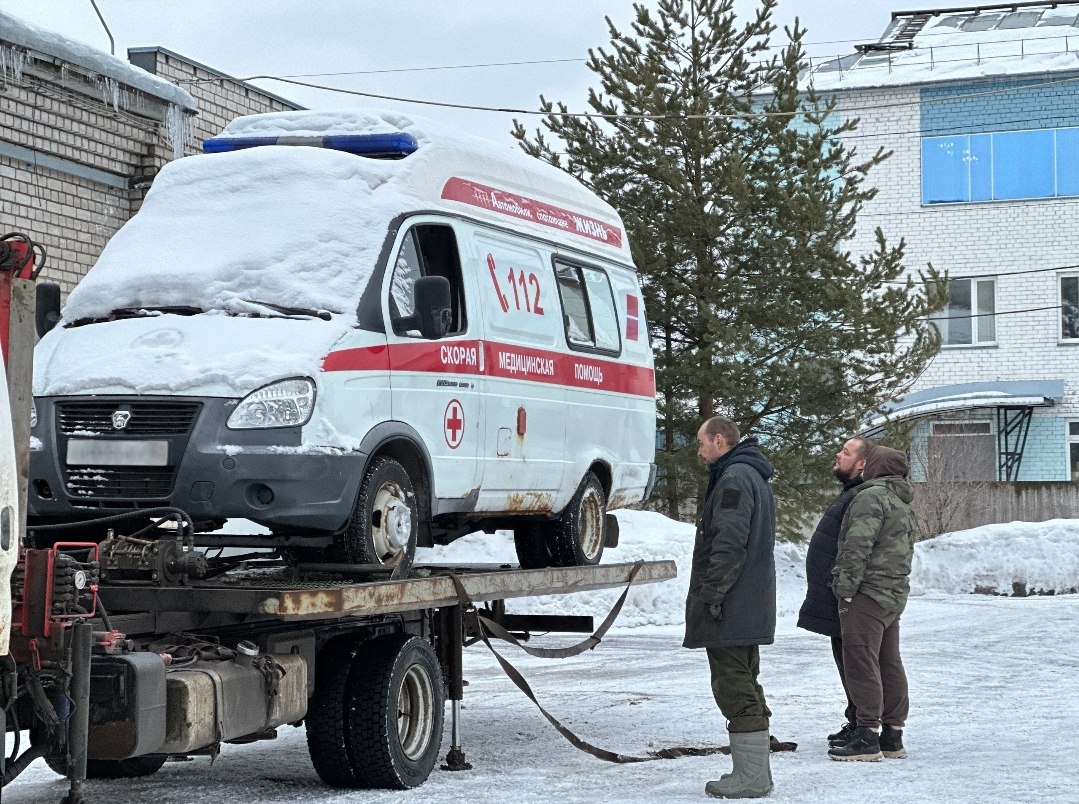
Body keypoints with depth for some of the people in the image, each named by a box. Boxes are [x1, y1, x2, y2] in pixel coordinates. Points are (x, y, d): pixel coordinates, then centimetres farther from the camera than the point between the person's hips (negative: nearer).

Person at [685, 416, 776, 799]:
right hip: (751, 606, 11)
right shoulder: (754, 476, 19)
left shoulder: (734, 478, -14)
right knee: (746, 687, 15)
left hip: (730, 608, -11)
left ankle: (750, 777, -7)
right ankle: (755, 772, 19)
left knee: (734, 689, -8)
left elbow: (729, 543, -22)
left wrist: (711, 594, -20)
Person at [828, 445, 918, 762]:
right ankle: (893, 736, 17)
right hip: (895, 594, 10)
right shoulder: (905, 508, 20)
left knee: (861, 663, -9)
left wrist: (846, 586, -19)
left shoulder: (872, 496, -12)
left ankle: (867, 736, -12)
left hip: (867, 593, -10)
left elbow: (858, 545, -21)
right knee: (889, 664, 13)